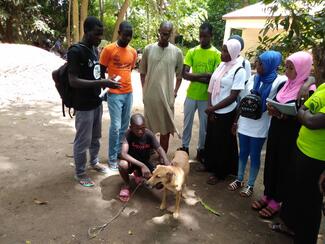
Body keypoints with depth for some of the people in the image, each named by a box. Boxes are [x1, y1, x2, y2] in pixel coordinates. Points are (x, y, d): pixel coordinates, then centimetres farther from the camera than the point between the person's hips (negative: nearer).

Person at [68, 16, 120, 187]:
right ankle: (80, 173, 21)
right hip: (84, 105, -8)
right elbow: (73, 81, -22)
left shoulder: (94, 49, 9)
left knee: (96, 137, 21)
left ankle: (94, 162, 41)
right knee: (83, 140, 4)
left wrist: (104, 85, 7)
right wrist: (101, 82, -28)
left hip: (96, 102, 8)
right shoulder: (76, 51, -17)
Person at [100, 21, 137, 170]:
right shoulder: (108, 49, -6)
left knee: (124, 126, 10)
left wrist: (124, 81, 12)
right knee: (116, 126, -6)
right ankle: (112, 159, 8)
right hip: (114, 94, -5)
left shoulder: (133, 52, 9)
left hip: (129, 93, 5)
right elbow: (101, 71, -1)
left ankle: (119, 153, 25)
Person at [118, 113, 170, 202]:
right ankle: (127, 185, -3)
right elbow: (123, 154, -36)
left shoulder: (149, 135, -17)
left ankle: (138, 173, 17)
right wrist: (141, 165, -42)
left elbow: (160, 149, -19)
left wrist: (167, 162, -41)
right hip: (131, 162, -3)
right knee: (122, 164, -39)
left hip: (145, 162, 3)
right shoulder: (128, 134, -24)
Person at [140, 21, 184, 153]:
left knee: (166, 128, 8)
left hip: (167, 96, -1)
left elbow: (179, 75, 8)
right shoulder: (148, 49, 1)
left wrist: (175, 91, 0)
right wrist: (144, 90, 1)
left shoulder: (177, 52, 0)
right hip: (149, 96, 1)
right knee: (148, 127, 14)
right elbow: (142, 72, 8)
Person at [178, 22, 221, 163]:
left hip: (206, 97, -1)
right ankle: (184, 147, 29)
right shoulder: (192, 52, 0)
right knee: (187, 122, 12)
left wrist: (196, 76, -15)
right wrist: (205, 76, -19)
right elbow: (185, 74, -9)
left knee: (204, 124, 10)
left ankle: (201, 150, 27)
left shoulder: (217, 54, -5)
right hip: (191, 95, 2)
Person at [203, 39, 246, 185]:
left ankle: (219, 173, 24)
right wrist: (210, 107, -4)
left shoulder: (239, 71, -15)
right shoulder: (221, 65, 5)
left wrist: (213, 108, -14)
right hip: (213, 111, 7)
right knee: (211, 139, 17)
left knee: (222, 143, 7)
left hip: (226, 113, -6)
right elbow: (211, 87, 7)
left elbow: (233, 97, -18)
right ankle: (210, 166, 37)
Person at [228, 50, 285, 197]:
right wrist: (236, 120, 10)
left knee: (254, 156, 8)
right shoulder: (253, 79, 3)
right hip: (244, 124, 4)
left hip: (260, 127, -4)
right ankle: (239, 179, 32)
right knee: (243, 153, 15)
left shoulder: (279, 81, -10)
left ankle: (250, 185, 25)